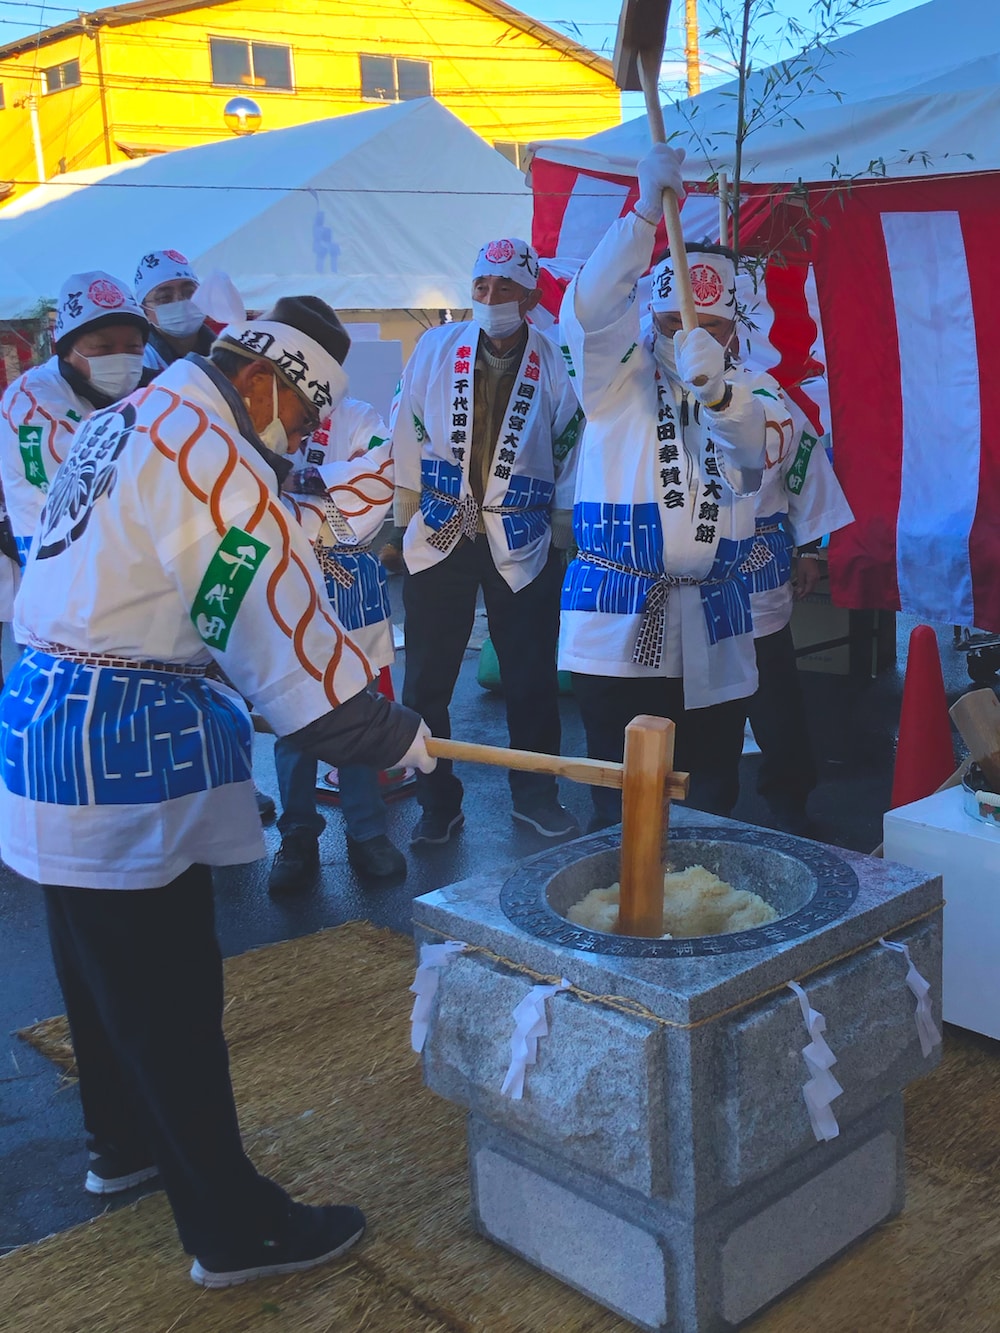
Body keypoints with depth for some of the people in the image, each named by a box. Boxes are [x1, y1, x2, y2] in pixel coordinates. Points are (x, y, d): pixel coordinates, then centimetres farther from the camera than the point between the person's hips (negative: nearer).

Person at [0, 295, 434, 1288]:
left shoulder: (122, 423, 14)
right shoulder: (209, 459, -18)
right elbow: (286, 630, -20)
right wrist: (391, 734, -9)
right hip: (122, 754, -10)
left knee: (103, 970, 23)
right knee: (168, 994, -1)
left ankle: (123, 1144, 42)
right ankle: (233, 1229, 11)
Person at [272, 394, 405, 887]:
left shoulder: (354, 416, 3)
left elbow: (382, 468, -14)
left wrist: (307, 481, -13)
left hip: (351, 586, 0)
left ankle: (367, 833, 18)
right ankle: (298, 838, 18)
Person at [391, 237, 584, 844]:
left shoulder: (555, 363, 0)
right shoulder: (436, 349, 4)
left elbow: (571, 452, 3)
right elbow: (409, 436, 6)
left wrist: (563, 534, 0)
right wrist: (407, 519, 4)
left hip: (523, 544, -1)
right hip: (440, 539, 1)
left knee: (531, 677, 8)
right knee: (427, 681, 3)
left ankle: (535, 795, 25)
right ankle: (437, 804, 17)